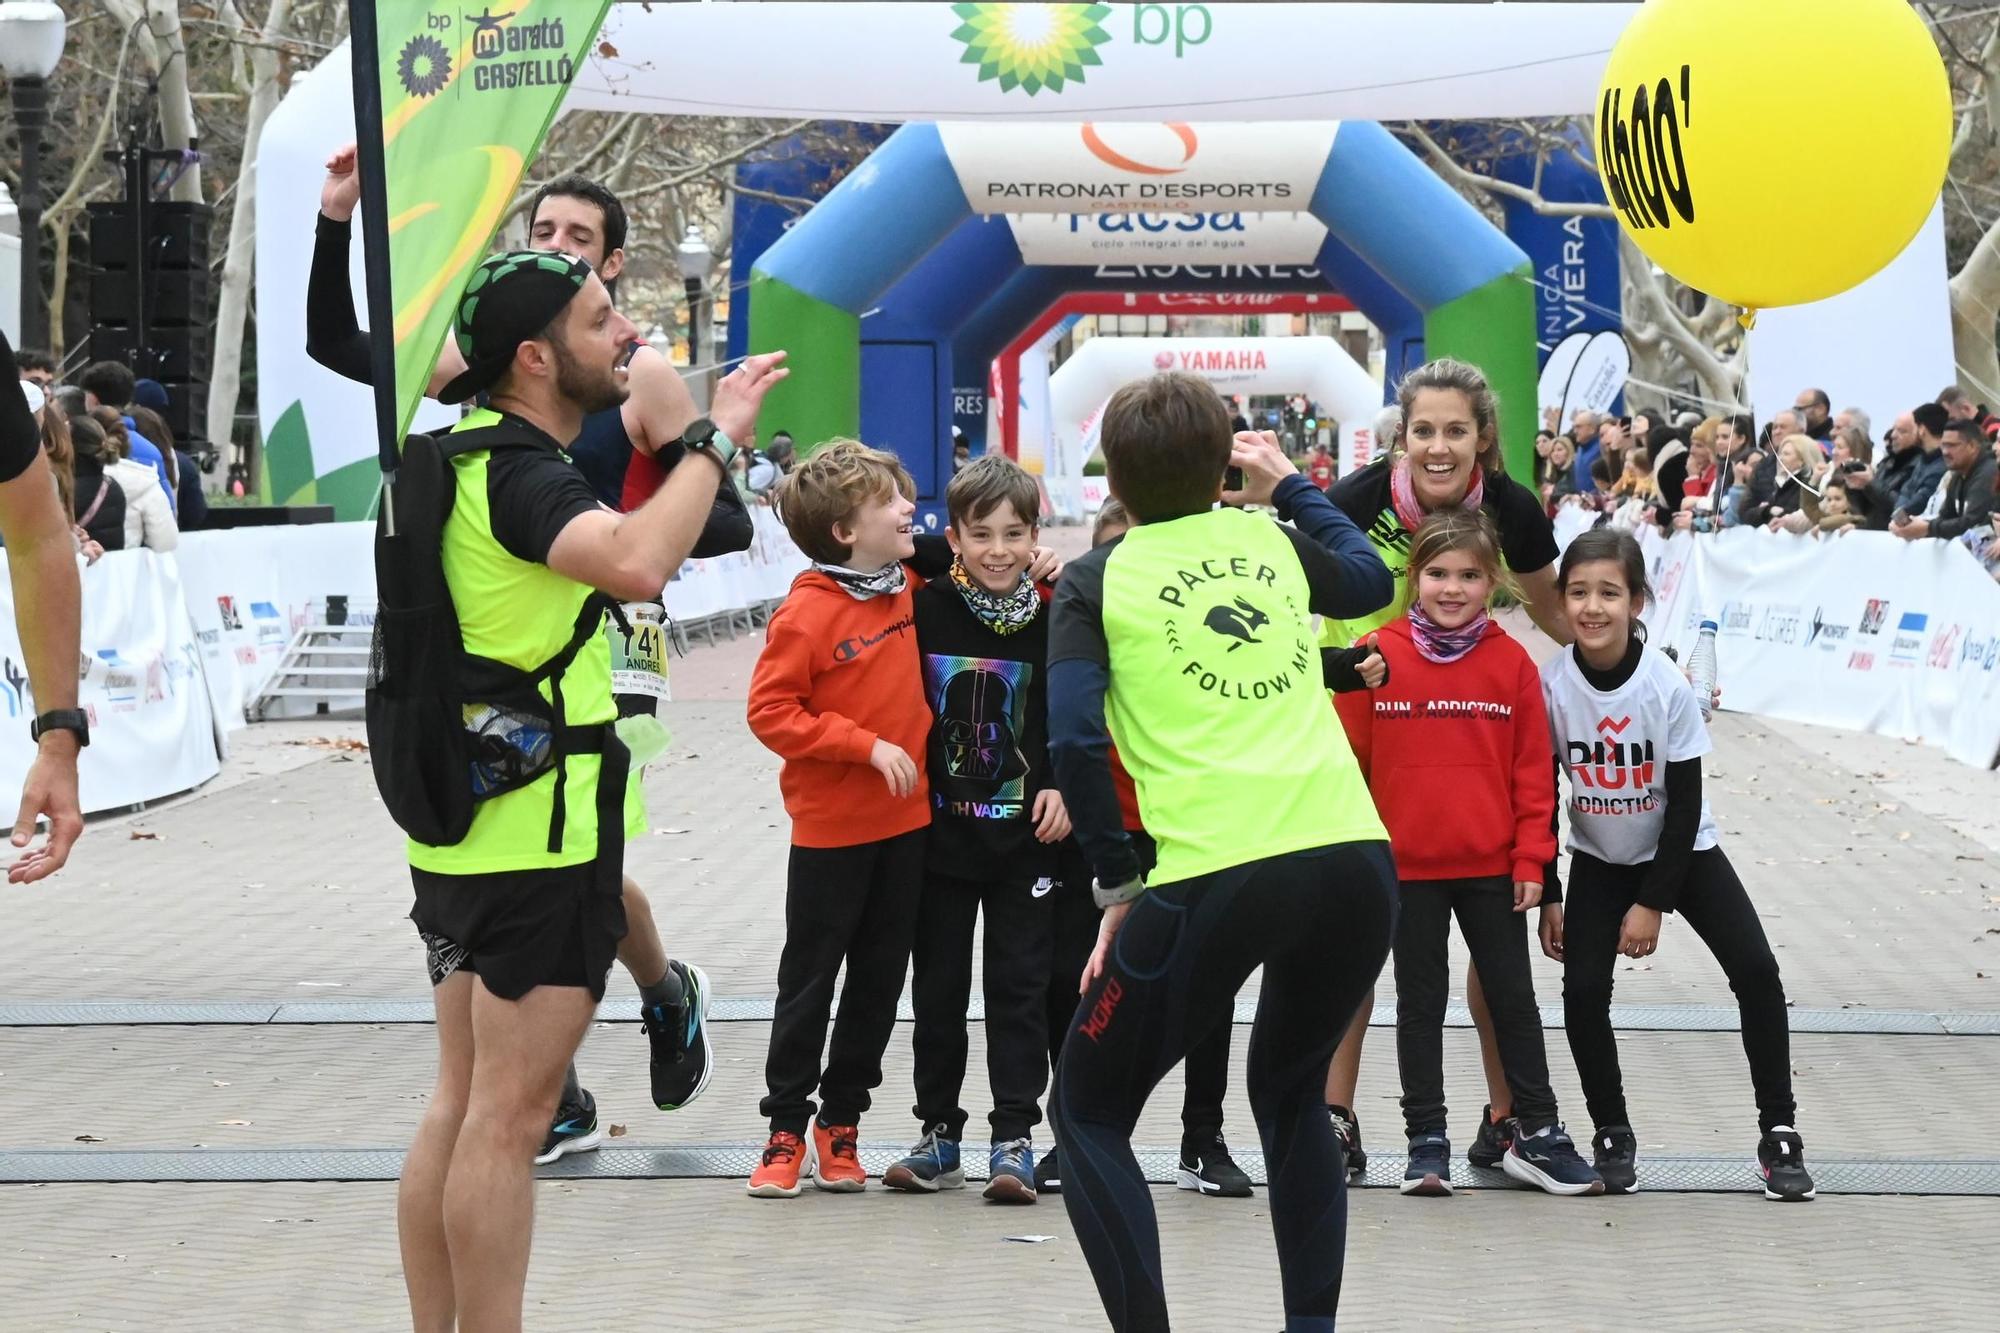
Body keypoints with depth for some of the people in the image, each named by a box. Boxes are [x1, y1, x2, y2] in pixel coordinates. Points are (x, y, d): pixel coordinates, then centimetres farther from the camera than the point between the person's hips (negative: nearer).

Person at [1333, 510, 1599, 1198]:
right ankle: (1426, 1141, 17)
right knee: (1420, 1001, 9)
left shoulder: (1512, 662, -3)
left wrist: (1531, 860, -1)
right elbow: (1347, 758, -2)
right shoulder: (1378, 655, -6)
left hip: (1492, 867, 1)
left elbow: (1533, 771, 1)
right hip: (1405, 865, -1)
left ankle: (1536, 1135, 19)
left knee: (1513, 995, 9)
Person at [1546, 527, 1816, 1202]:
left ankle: (1779, 1132, -1)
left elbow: (1685, 803, -15)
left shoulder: (1668, 688, -23)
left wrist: (1653, 902, -14)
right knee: (1583, 987, -13)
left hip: (1681, 849, -1)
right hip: (1599, 859, 1)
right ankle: (1612, 1133, 7)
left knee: (1756, 971, -13)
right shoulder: (1550, 685, -19)